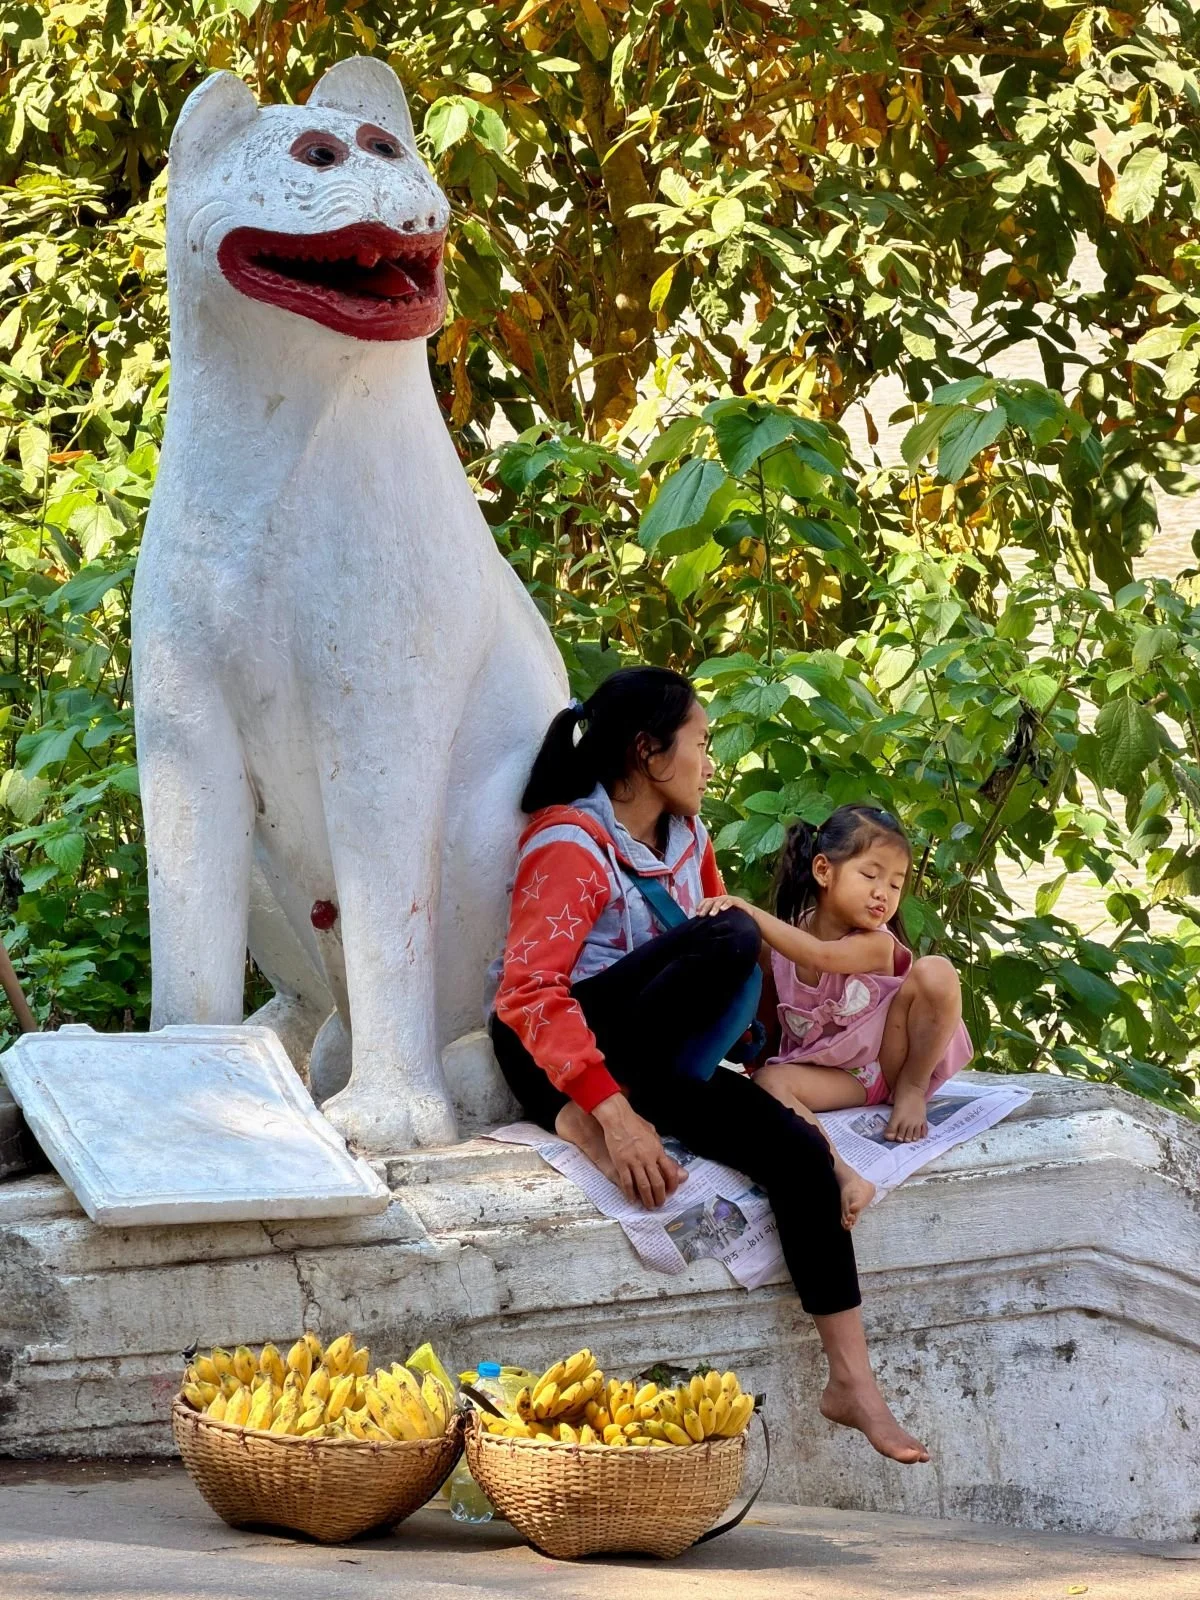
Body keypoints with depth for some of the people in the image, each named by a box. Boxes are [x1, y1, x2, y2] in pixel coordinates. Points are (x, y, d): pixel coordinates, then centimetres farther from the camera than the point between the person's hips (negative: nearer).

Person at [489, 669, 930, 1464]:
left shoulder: (688, 838, 12)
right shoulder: (570, 845, -14)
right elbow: (529, 991, -25)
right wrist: (612, 1111, -34)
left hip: (654, 1065, 7)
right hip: (554, 1057, -7)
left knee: (798, 1151, -16)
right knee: (729, 941, -28)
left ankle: (854, 1382, -13)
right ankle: (585, 1126, -28)